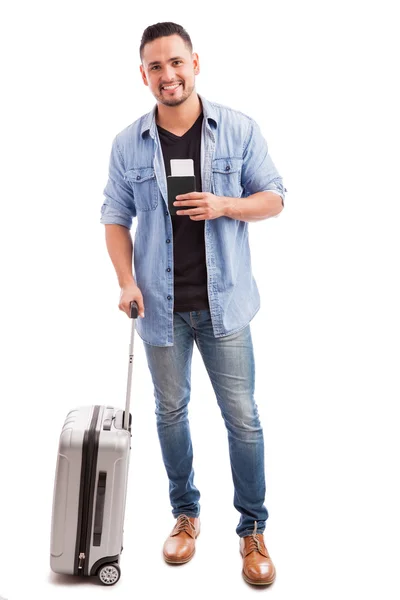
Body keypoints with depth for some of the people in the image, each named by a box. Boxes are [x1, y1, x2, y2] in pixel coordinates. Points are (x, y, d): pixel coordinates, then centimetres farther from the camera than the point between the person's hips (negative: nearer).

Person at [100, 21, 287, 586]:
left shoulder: (239, 129, -4)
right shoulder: (128, 143, 0)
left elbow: (273, 198, 1)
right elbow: (116, 219, 4)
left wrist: (223, 206, -18)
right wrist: (127, 281, -9)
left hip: (223, 301, -1)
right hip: (161, 305, 2)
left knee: (243, 418, 4)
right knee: (170, 412, 15)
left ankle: (253, 530, 22)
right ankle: (186, 513, 36)